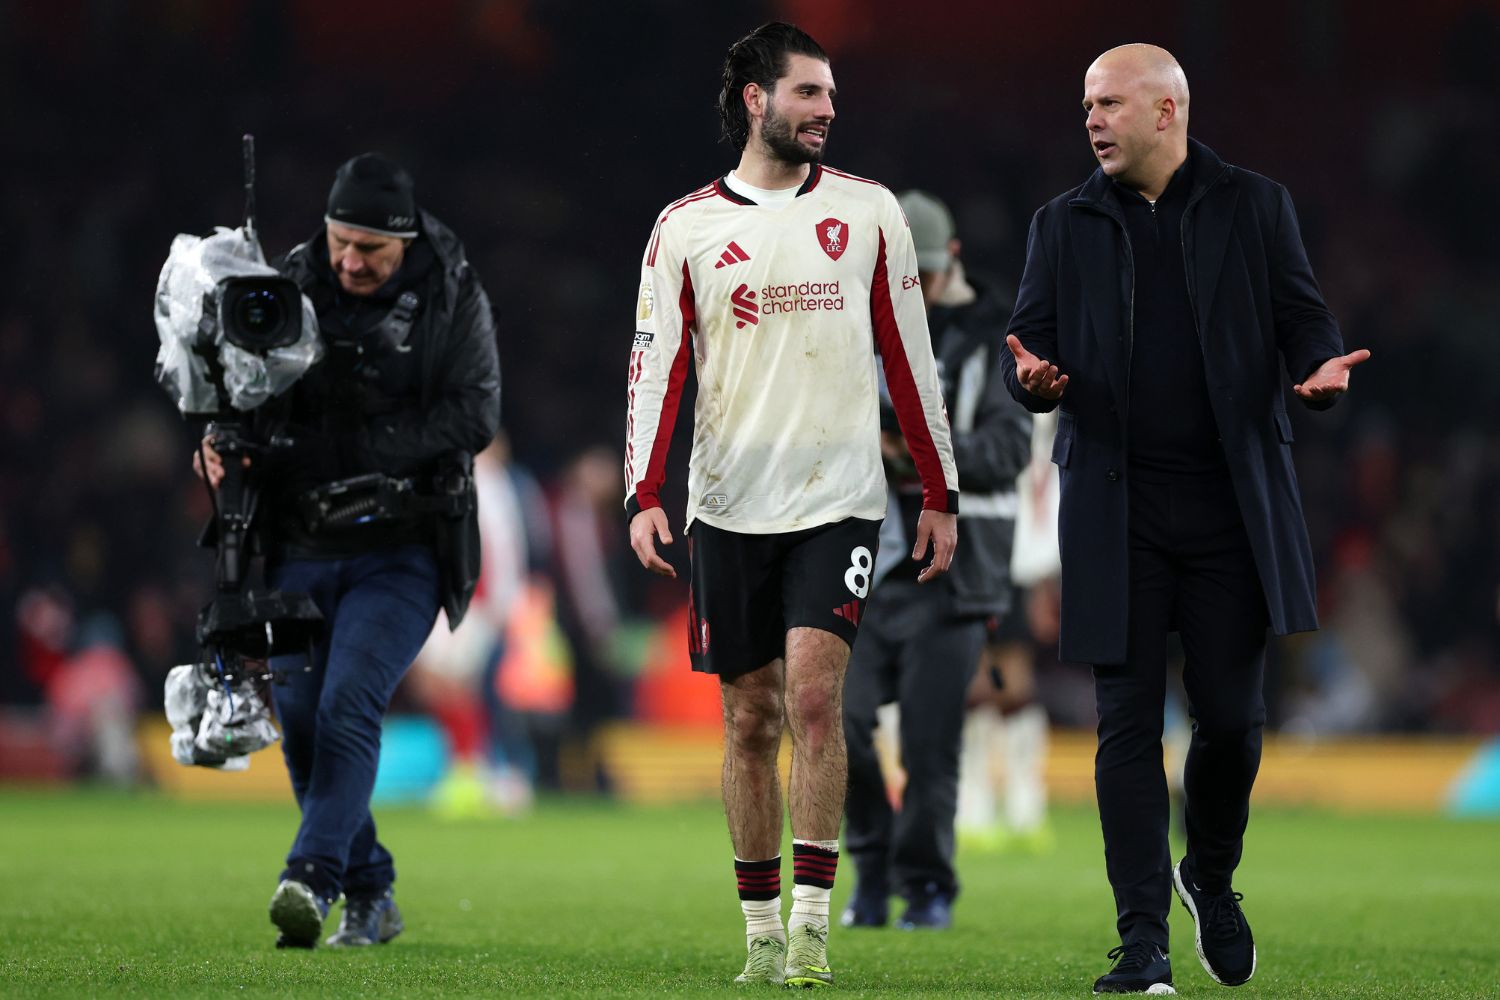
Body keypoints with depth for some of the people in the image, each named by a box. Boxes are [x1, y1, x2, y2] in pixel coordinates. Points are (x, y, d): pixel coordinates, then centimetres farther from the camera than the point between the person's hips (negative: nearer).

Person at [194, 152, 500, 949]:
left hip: (401, 551, -4)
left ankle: (308, 878, -28)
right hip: (299, 552, 4)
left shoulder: (452, 298, -3)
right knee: (301, 726, 4)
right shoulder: (290, 285, 4)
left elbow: (473, 416, -10)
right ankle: (368, 898, 18)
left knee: (348, 707, -20)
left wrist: (368, 452, -20)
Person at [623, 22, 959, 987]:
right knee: (751, 718, 5)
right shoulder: (686, 227, 4)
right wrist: (644, 494, -11)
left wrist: (941, 493, 9)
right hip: (730, 506, 1)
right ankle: (762, 927, 13)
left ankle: (812, 918, -13)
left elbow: (908, 356, 10)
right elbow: (657, 365, 1)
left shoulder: (867, 211, 6)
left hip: (839, 498, -1)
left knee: (814, 694, -15)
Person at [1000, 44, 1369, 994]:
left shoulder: (1254, 206, 7)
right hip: (1116, 513, 1)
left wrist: (1322, 365, -17)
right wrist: (1033, 376, -14)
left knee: (1232, 715, 0)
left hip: (1230, 505, -1)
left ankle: (1212, 875, 28)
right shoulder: (1066, 225, 11)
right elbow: (1032, 340, 10)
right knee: (1129, 722, -3)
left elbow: (1304, 314, 6)